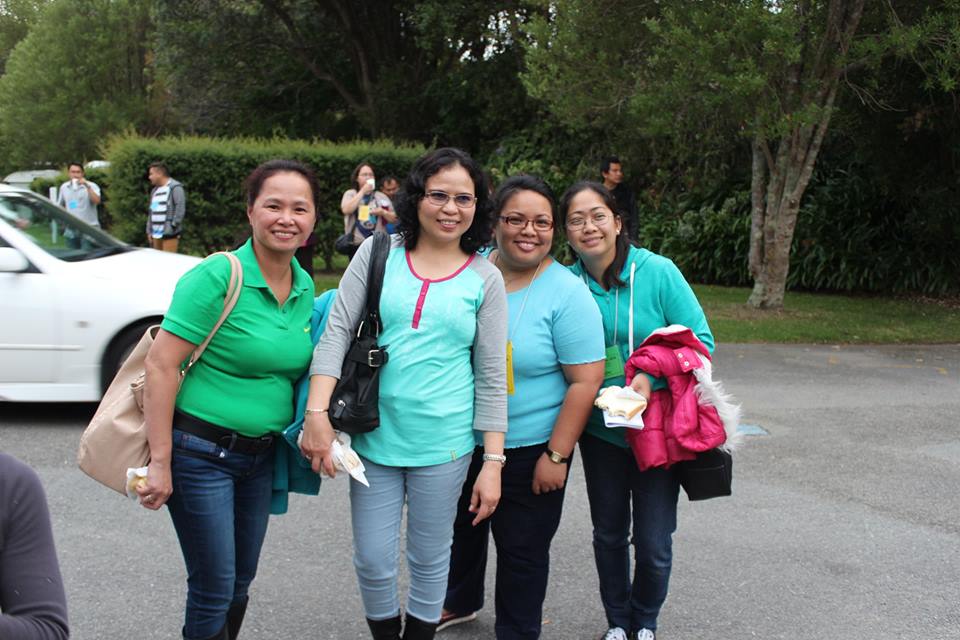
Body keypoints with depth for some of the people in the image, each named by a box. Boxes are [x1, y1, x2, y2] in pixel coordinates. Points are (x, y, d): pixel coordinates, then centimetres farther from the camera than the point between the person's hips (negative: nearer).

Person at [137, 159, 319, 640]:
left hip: (261, 454, 7)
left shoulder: (305, 287, 4)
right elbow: (162, 365, -19)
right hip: (202, 452, -7)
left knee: (241, 580, 18)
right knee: (215, 587, 1)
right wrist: (160, 462, -20)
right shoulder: (217, 277, -17)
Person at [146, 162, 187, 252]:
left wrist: (174, 225, -17)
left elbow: (180, 208, -14)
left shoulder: (175, 187, -5)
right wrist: (149, 231, 18)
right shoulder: (155, 191, 22)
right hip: (156, 234, 8)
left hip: (169, 234, -8)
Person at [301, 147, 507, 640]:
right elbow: (337, 332, -3)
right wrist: (317, 413, -14)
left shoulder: (485, 279, 0)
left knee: (429, 560, 12)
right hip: (373, 435, 1)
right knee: (372, 561, 7)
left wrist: (493, 462, -3)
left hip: (443, 444, 0)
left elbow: (491, 377, 1)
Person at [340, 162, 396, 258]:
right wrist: (362, 191, -9)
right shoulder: (350, 194, 8)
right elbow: (346, 210, -13)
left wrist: (383, 213, -12)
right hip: (356, 245, -1)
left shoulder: (381, 197, 11)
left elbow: (394, 218, 9)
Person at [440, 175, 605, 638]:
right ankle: (460, 602, 50)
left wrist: (556, 455, -17)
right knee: (463, 528, 25)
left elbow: (586, 380, -17)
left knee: (521, 550, 9)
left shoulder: (567, 295, -17)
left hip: (528, 450, -5)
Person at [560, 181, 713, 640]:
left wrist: (653, 376, -26)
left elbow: (701, 340, -12)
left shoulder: (658, 273, -15)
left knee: (653, 543, 4)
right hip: (600, 431, 2)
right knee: (609, 534, 16)